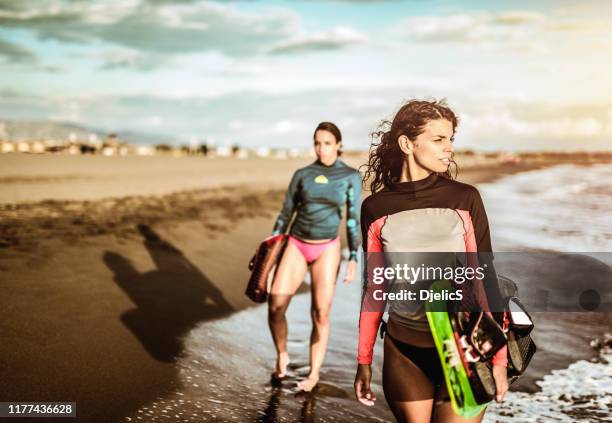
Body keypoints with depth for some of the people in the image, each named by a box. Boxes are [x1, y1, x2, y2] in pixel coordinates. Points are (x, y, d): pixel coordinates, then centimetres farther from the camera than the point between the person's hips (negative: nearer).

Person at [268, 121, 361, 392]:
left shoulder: (351, 176, -1)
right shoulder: (302, 174, 3)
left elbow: (354, 219, -2)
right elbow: (286, 213, 8)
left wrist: (353, 258, -8)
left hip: (326, 250, -1)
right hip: (296, 246, 2)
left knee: (320, 314, -4)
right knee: (275, 306, -10)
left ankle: (314, 373, 14)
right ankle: (281, 355, 17)